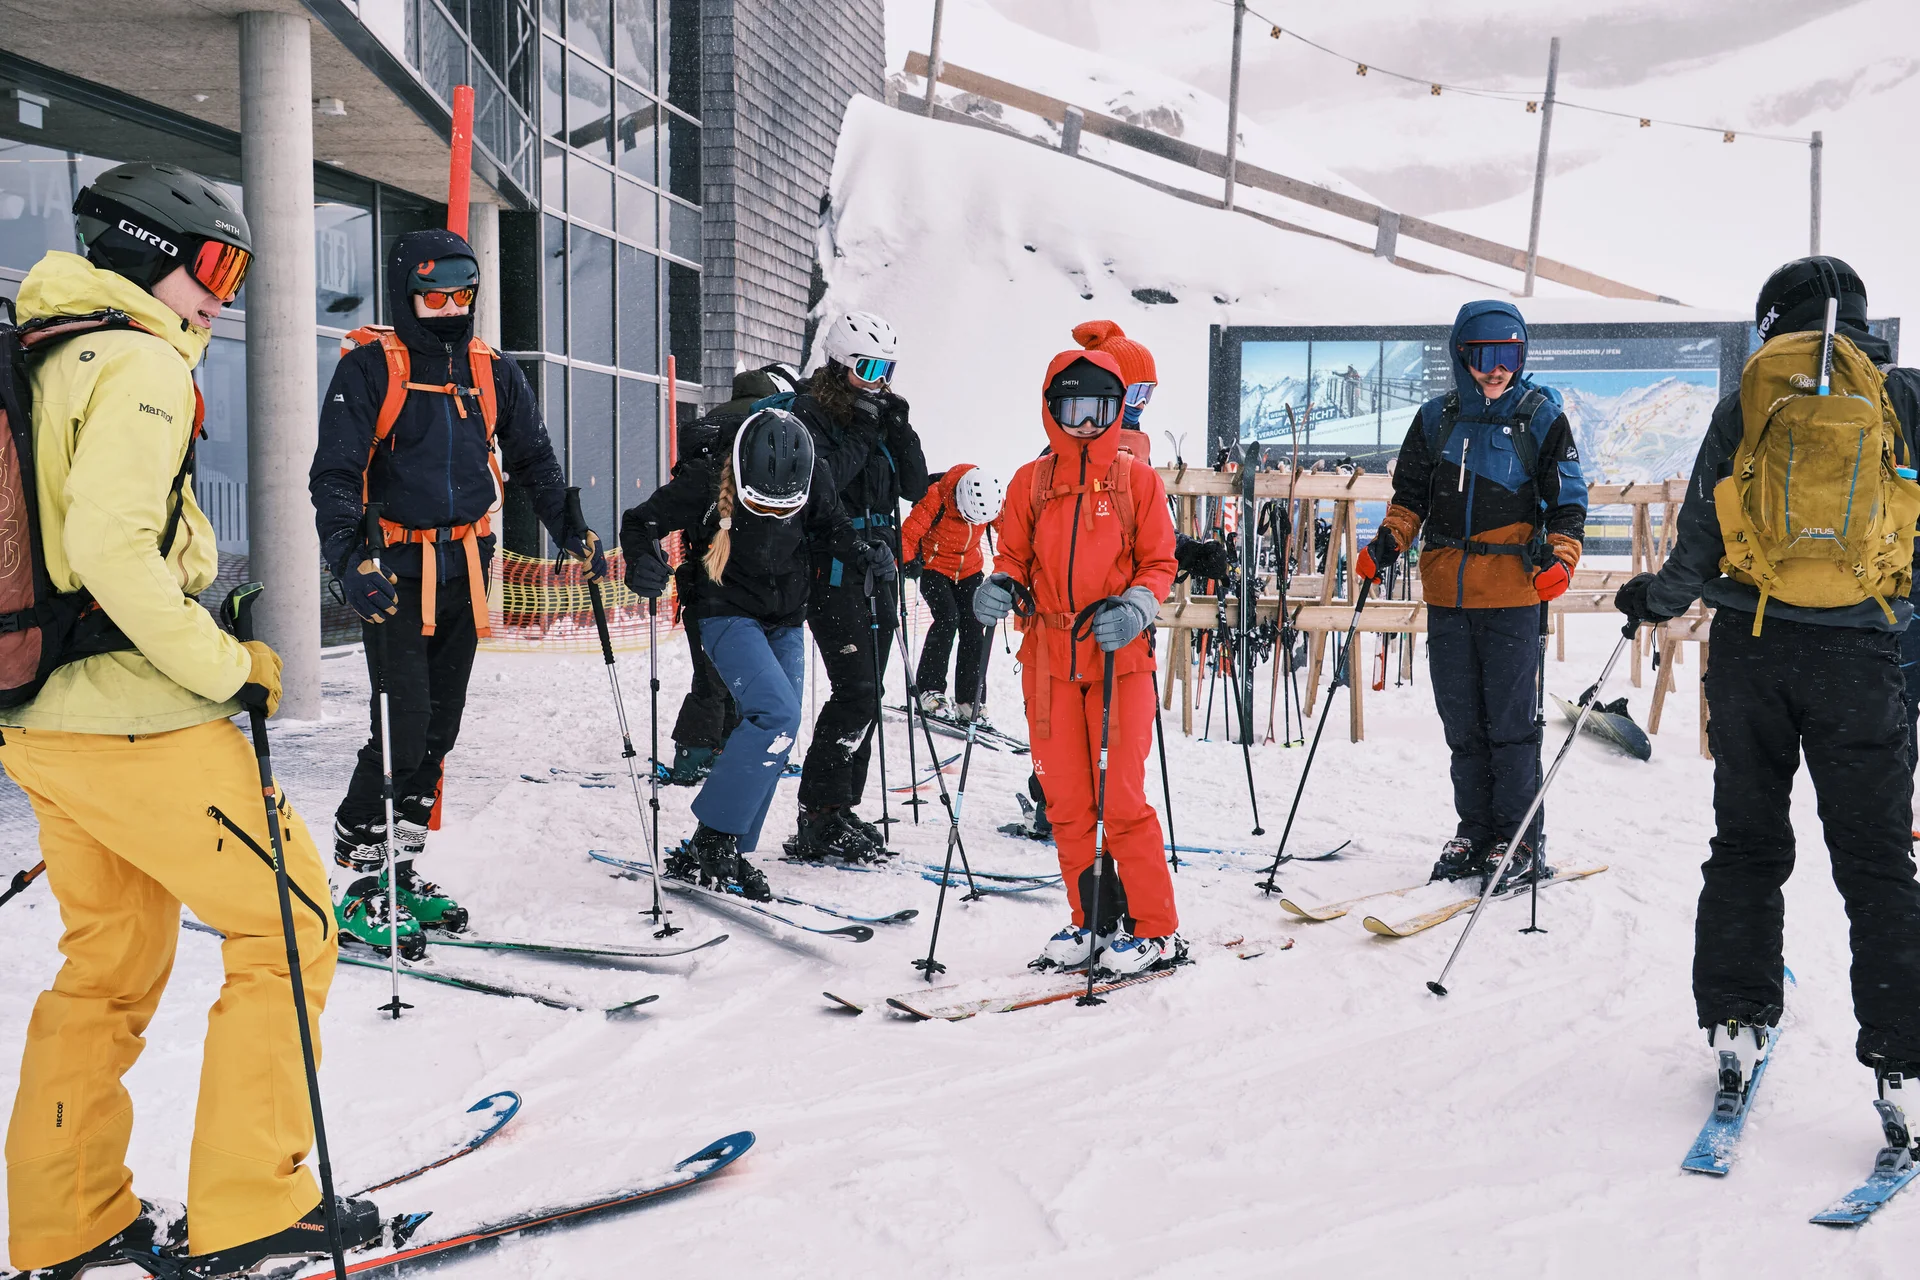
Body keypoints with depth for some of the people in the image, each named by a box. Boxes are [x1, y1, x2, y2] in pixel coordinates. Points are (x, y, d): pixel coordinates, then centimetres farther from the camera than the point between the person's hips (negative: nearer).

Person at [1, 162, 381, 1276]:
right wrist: (227, 666, -17)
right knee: (286, 926, 1)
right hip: (136, 721, -9)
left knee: (110, 962, 19)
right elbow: (112, 544, -24)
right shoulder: (140, 362, -11)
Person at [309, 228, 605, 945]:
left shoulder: (493, 373, 10)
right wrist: (352, 562, -26)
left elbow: (534, 462, 19)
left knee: (440, 725, 9)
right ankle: (362, 884, -2)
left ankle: (401, 869, 20)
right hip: (396, 571, -6)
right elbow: (334, 477, -12)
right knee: (403, 722, -13)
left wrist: (572, 534, 8)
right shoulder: (370, 369, -6)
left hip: (466, 570, 6)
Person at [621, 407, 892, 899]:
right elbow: (640, 521, -10)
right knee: (777, 715, -24)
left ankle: (715, 857, 13)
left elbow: (830, 527, 8)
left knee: (774, 742, 4)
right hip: (729, 616, -5)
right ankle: (713, 839, -15)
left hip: (785, 623, 6)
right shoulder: (705, 482, -22)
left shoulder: (813, 480, -13)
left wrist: (864, 554, -10)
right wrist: (643, 563, -30)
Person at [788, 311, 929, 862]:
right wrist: (862, 435, -17)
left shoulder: (884, 413, 15)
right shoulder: (810, 413, -6)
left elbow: (916, 487, 8)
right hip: (833, 569, -8)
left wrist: (899, 430, -4)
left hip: (877, 570, 8)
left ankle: (839, 813, 16)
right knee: (856, 693, -15)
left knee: (864, 697, 9)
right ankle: (820, 819, -10)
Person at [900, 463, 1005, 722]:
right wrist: (908, 561, -41)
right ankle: (930, 690, -14)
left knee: (974, 628, -6)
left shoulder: (994, 500, -18)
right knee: (948, 618, -23)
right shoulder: (937, 499, -29)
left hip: (969, 569, 4)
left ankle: (970, 702, 3)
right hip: (934, 567, -4)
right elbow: (907, 533, -23)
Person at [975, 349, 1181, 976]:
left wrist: (1135, 606, -15)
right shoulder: (1030, 482, 9)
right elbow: (1015, 556, 14)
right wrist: (1001, 586, -8)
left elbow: (1159, 563, 4)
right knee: (1065, 800, 6)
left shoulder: (1136, 478, 4)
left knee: (1122, 797, -7)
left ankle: (1156, 930, 4)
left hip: (1119, 657, -3)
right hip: (1049, 658, 3)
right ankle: (1093, 921, 20)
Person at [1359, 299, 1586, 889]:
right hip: (1447, 595, 4)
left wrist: (1559, 556, -14)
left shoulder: (1541, 418, 1)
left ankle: (1520, 841, 11)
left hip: (1513, 596, -4)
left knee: (1511, 723, -1)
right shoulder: (1437, 419, 9)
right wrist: (1387, 542, 2)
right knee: (1463, 724, 10)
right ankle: (1475, 832, 22)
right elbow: (1411, 495, 17)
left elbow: (1568, 502, 2)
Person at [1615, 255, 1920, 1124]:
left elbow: (1701, 535, 3)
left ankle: (1734, 1021, 16)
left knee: (1747, 841, 14)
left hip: (1750, 647, 1)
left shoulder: (1747, 401, 3)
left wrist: (1657, 597, 20)